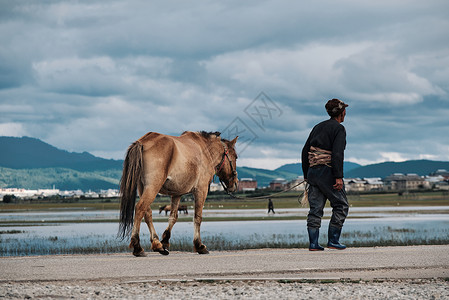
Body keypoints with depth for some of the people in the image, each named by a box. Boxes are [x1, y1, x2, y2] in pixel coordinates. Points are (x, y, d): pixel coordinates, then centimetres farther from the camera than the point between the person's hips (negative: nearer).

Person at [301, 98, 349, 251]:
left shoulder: (318, 127, 17)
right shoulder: (339, 128, -5)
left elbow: (305, 151, 16)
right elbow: (337, 154, -17)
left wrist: (306, 174, 21)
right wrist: (338, 177, -19)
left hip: (313, 171, 7)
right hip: (328, 172, -7)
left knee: (315, 209, 6)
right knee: (341, 205, 5)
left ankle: (313, 243, 2)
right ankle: (333, 241, 1)